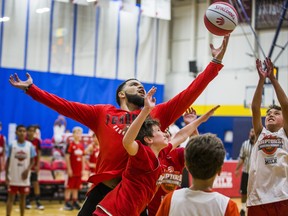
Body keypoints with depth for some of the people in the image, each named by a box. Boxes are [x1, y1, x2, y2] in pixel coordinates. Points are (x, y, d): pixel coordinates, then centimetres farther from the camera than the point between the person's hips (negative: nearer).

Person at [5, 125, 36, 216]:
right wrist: (6, 176, -3)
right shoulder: (12, 145, -3)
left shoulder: (30, 145, -1)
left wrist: (27, 170, -15)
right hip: (13, 177, -1)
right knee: (10, 197, 1)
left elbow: (32, 161, 3)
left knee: (23, 197, 11)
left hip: (24, 176, 1)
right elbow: (8, 161, 1)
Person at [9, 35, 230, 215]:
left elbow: (189, 94, 4)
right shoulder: (102, 113, 9)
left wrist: (215, 62, -1)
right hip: (104, 189, -1)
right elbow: (65, 106, 8)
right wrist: (31, 89, 7)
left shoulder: (156, 115, 10)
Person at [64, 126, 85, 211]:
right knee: (69, 186, -1)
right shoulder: (71, 145, -8)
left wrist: (83, 169, 12)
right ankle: (67, 203, 3)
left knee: (76, 187, 10)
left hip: (79, 171, 6)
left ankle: (75, 202, 17)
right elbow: (67, 157, -11)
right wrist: (69, 169, -13)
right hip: (72, 170, -6)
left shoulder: (82, 145, 10)